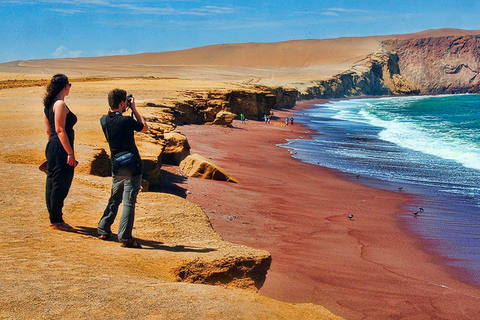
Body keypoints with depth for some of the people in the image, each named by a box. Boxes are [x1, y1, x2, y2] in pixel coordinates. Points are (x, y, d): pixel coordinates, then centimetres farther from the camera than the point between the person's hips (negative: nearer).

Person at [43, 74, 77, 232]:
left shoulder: (48, 105, 14)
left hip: (51, 148, 10)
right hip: (61, 149, -10)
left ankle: (54, 218, 23)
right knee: (61, 184, -3)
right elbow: (60, 130, -20)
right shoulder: (60, 104, -14)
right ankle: (57, 220, 3)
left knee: (52, 182, 14)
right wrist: (70, 153, -20)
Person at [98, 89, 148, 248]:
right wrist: (134, 109, 3)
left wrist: (127, 109, 15)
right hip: (131, 167, -6)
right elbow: (144, 128, 0)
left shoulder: (104, 120, 1)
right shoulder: (126, 121, -18)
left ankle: (103, 229, 25)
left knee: (114, 199, 21)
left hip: (116, 168, 7)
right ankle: (125, 238, -3)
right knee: (129, 202, -3)